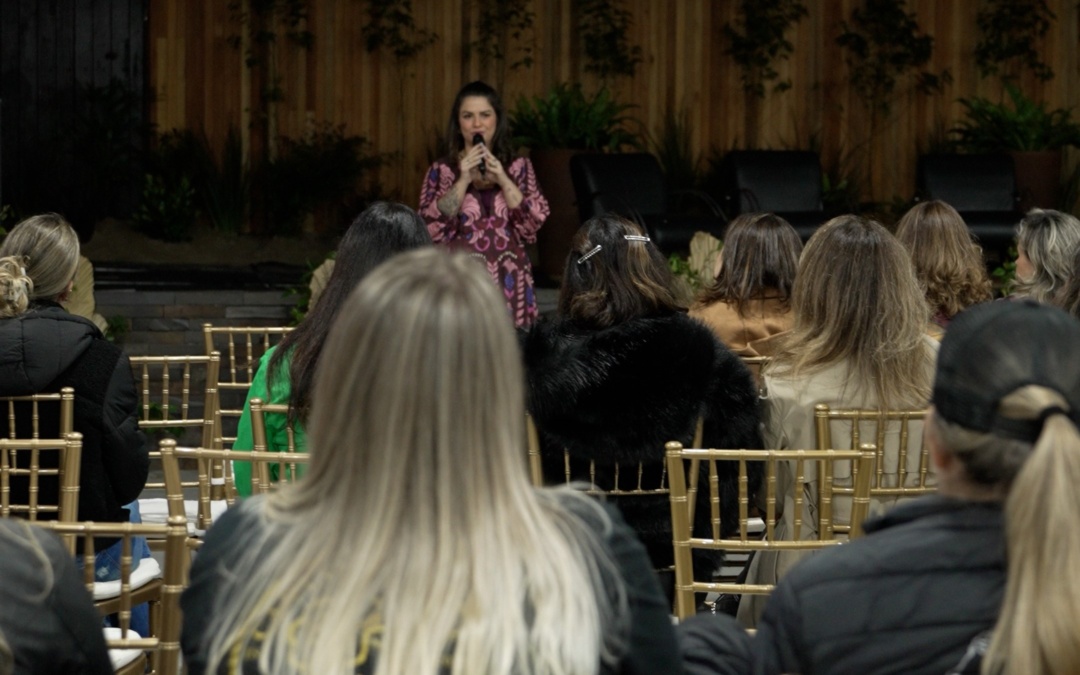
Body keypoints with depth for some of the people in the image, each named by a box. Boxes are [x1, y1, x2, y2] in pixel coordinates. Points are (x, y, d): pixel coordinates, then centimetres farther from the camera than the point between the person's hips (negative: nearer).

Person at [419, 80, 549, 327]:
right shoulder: (441, 171, 4)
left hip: (508, 282, 1)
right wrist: (463, 181, -13)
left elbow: (532, 224, -2)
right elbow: (432, 229, -8)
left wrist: (503, 180, -11)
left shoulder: (519, 167, 8)